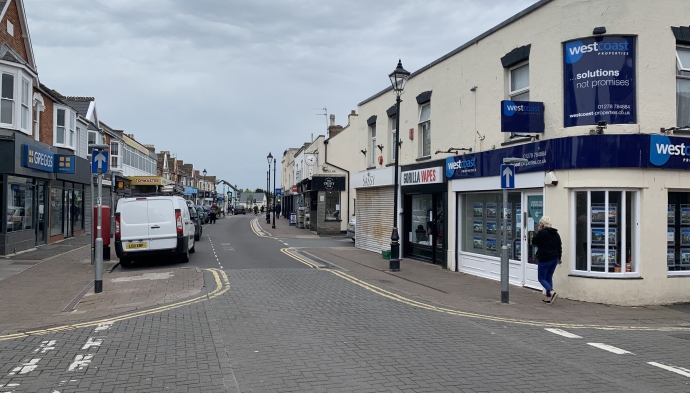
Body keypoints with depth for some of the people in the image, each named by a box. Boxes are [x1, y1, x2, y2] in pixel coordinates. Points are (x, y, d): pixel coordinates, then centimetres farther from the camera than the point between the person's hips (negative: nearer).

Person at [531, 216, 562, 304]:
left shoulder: (542, 233, -16)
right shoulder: (556, 233, 8)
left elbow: (533, 242, -4)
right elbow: (559, 246, 13)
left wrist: (538, 232, 3)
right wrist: (559, 258, 23)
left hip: (544, 260, -7)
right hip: (554, 259, 7)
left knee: (542, 278, 2)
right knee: (549, 277, 16)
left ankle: (552, 292, -20)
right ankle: (548, 297, 16)